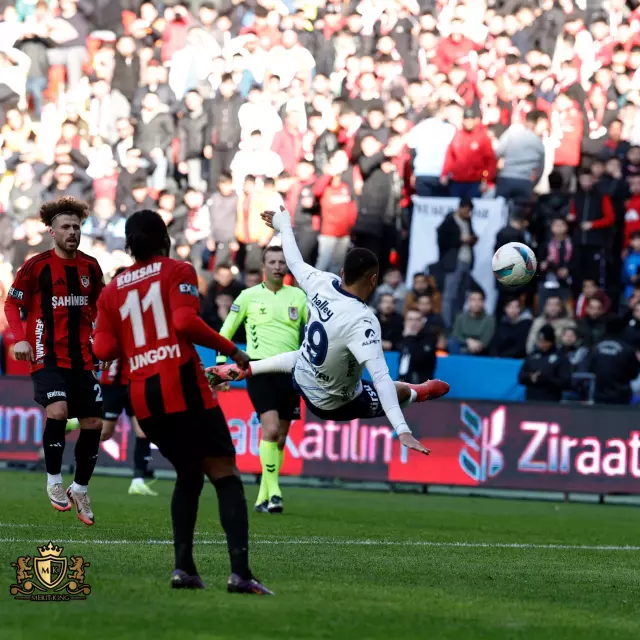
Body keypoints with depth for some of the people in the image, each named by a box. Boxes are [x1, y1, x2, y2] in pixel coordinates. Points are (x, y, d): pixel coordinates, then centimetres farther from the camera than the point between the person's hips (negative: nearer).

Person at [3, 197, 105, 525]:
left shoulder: (90, 267, 5)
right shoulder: (37, 266, -7)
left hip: (82, 358, 5)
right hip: (48, 355, -5)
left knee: (93, 423, 4)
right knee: (57, 410, -25)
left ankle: (80, 489, 22)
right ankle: (54, 481, -7)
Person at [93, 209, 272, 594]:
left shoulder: (112, 290, 16)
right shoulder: (178, 271, 4)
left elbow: (104, 349, 9)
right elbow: (186, 321, -13)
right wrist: (232, 350, -5)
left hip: (142, 397, 5)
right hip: (182, 387, -5)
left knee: (189, 475, 22)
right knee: (225, 476, -2)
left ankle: (184, 568, 10)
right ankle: (241, 572, -17)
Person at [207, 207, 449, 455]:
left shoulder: (322, 284, -19)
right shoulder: (362, 321, -37)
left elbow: (295, 263, 3)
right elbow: (381, 377, -42)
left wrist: (284, 226, 22)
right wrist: (402, 430, -46)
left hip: (302, 378, 5)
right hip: (334, 404, -5)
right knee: (403, 391, 16)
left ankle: (240, 370, 49)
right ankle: (418, 393, 47)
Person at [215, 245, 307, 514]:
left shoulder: (298, 296, 8)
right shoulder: (249, 296, 3)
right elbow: (226, 331, 11)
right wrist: (221, 363, 5)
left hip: (289, 372, 3)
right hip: (260, 370, -3)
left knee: (280, 438, 5)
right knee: (270, 428, -21)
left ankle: (263, 498, 16)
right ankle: (273, 493, -18)